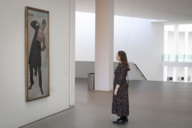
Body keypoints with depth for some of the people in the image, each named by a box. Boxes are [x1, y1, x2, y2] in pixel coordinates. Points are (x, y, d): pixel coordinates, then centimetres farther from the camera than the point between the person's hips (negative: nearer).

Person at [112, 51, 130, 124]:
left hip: (120, 87, -10)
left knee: (121, 102, -3)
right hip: (121, 86, 10)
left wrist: (116, 89, -20)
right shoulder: (122, 65, 10)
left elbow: (120, 78, -22)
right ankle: (124, 118, 22)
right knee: (121, 102, 14)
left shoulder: (122, 66, -20)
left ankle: (123, 119, 5)